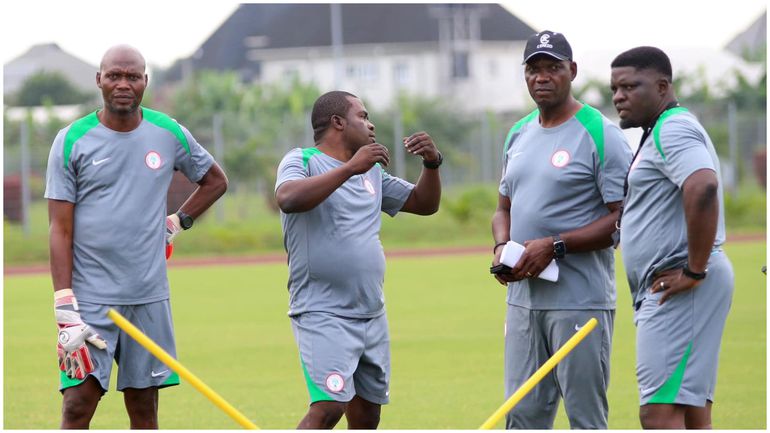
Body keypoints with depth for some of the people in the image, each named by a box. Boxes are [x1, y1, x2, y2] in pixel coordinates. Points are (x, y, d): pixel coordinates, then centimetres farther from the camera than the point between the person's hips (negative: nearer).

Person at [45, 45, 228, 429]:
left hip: (150, 297, 3)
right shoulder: (72, 141, -3)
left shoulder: (169, 134, 5)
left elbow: (215, 180, 24)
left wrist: (177, 222, 11)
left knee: (144, 408, 7)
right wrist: (65, 308, -13)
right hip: (90, 297, -3)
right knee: (78, 406, -11)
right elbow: (60, 229, -5)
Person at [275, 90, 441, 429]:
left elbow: (424, 204, 25)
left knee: (366, 417, 8)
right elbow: (288, 198, -25)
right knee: (328, 407, -23)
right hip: (323, 314, -8)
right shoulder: (302, 160, -3)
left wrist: (432, 163, 6)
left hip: (372, 315, 8)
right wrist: (350, 168, -26)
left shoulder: (372, 172, 19)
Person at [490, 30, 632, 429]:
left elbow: (623, 217, -13)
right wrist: (501, 246, 3)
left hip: (581, 302, -7)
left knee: (586, 416, -5)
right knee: (523, 415, 9)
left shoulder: (600, 135, -8)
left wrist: (555, 246, -18)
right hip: (523, 299, 7)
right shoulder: (519, 135, 16)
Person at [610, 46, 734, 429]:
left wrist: (694, 271, -25)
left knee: (660, 413, -16)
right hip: (668, 294, 11)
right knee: (693, 413, 10)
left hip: (680, 293, -11)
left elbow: (703, 189, -29)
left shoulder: (673, 130, -12)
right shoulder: (662, 132, 22)